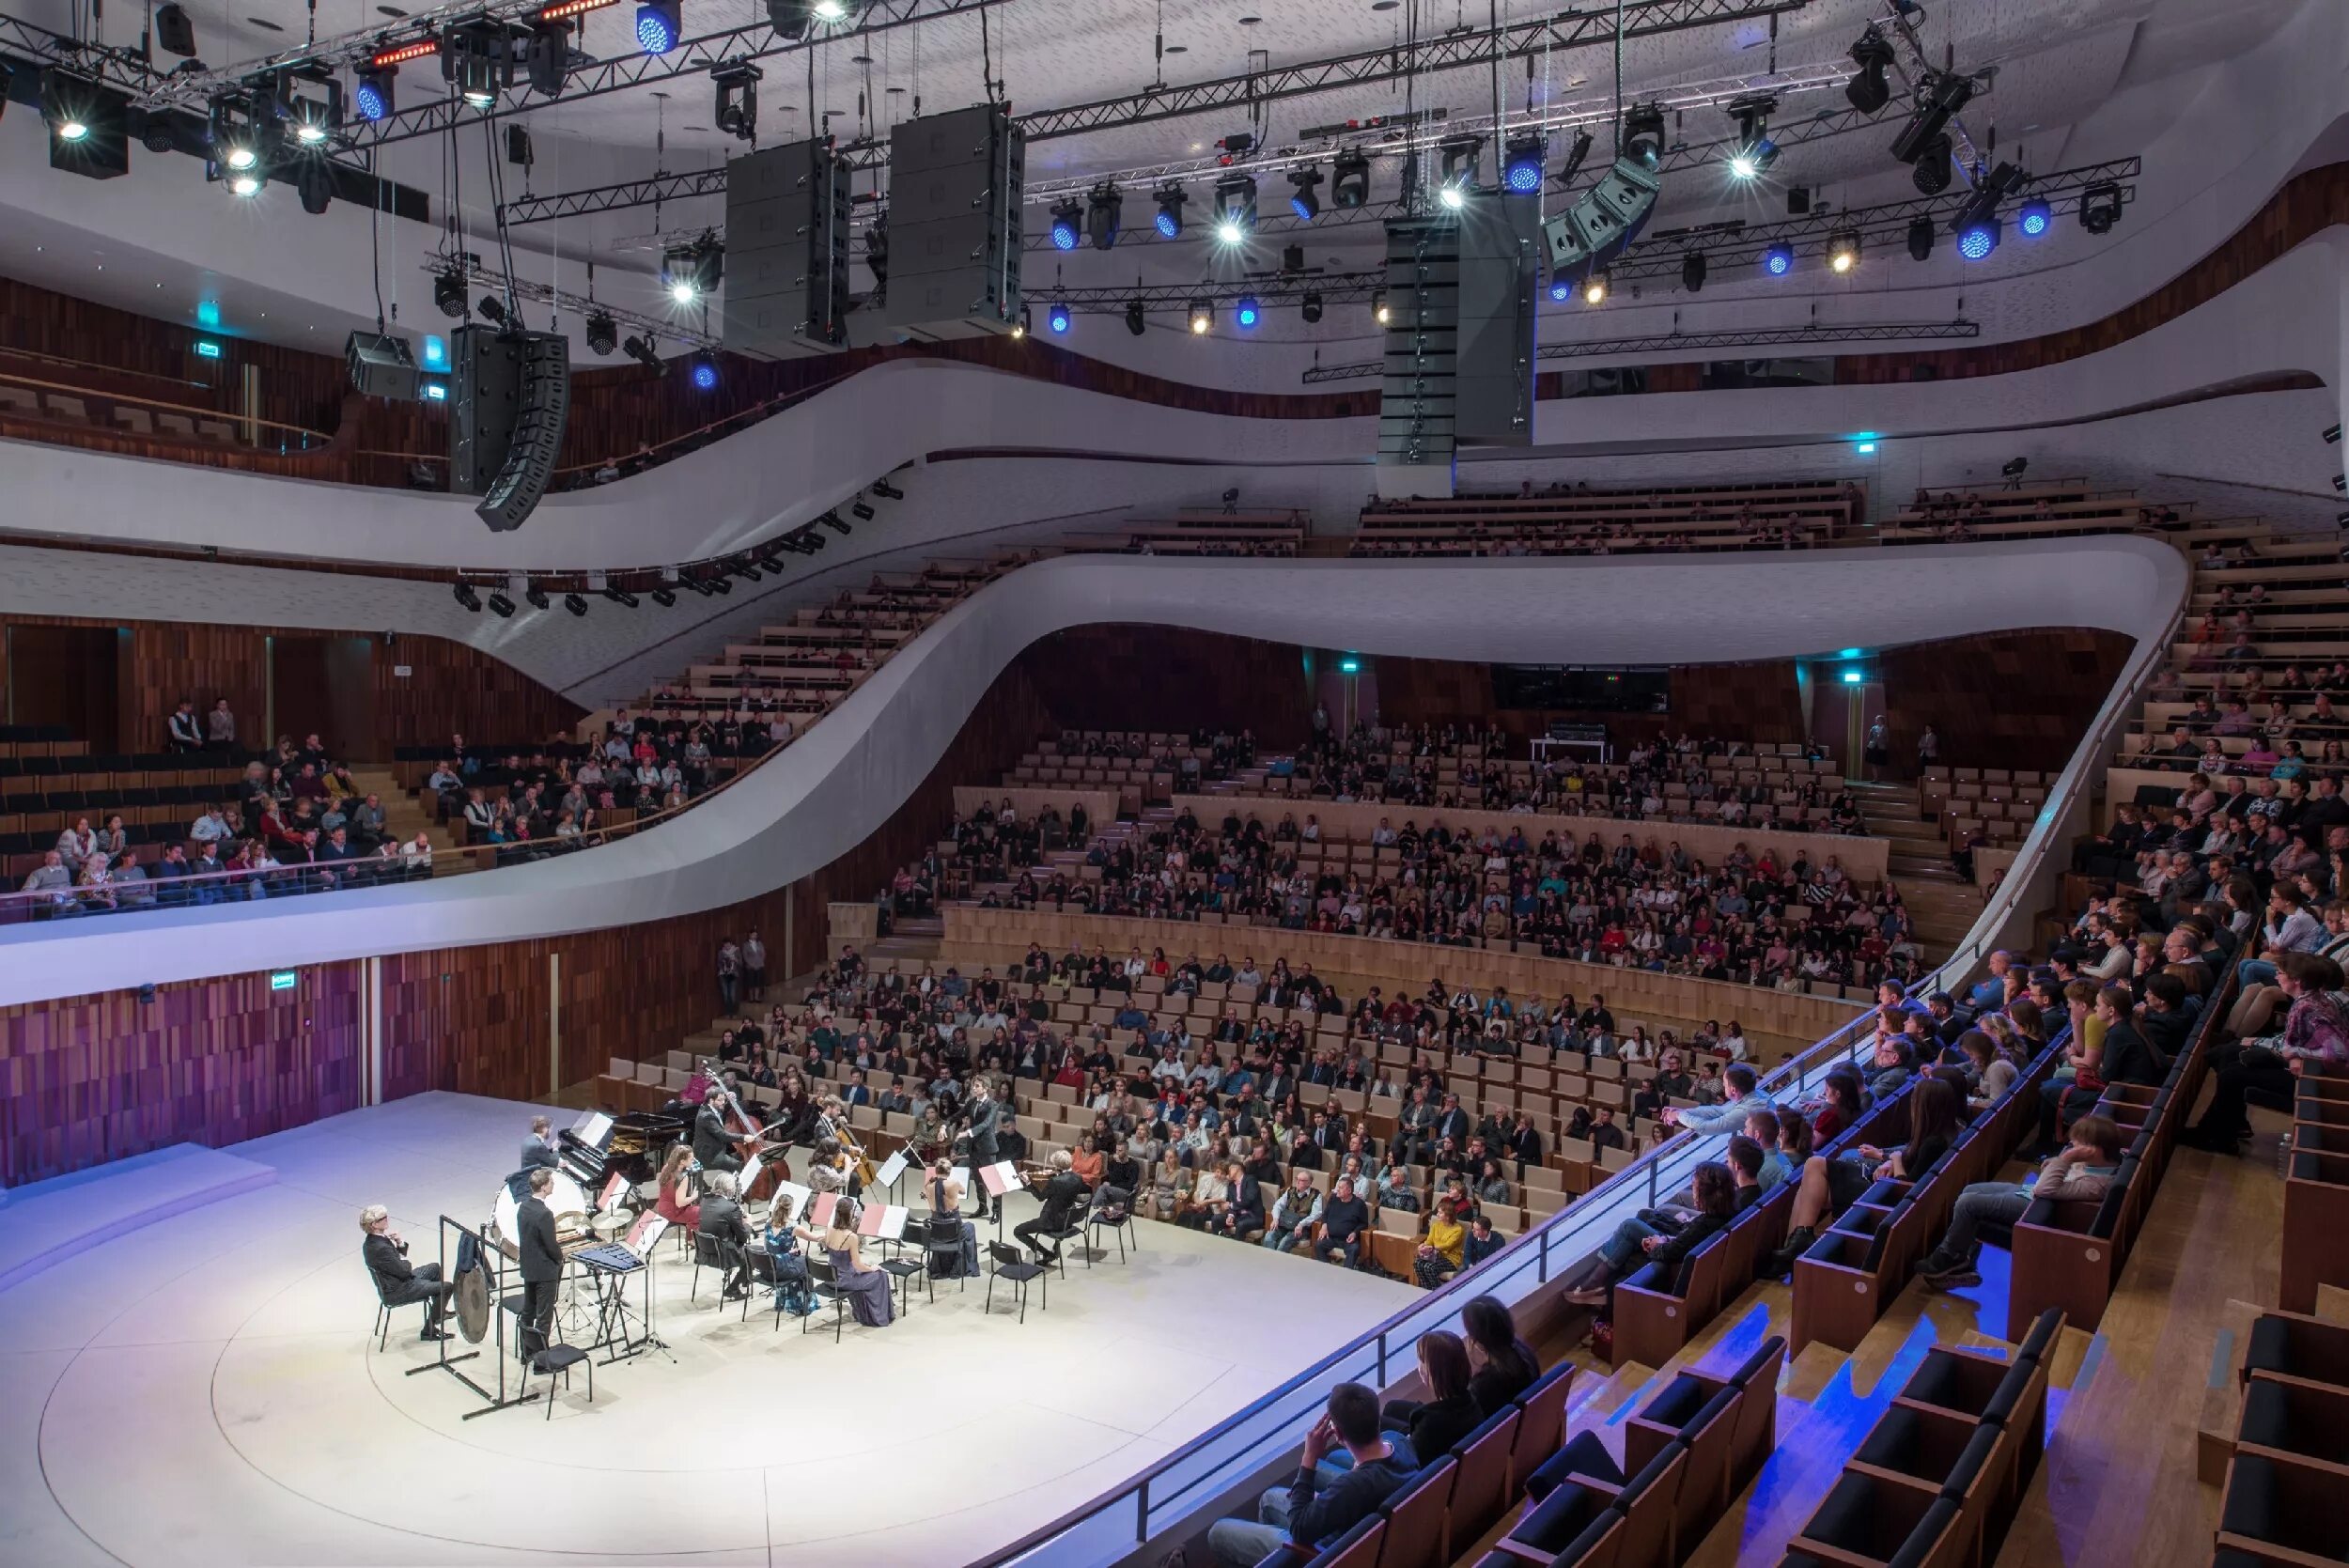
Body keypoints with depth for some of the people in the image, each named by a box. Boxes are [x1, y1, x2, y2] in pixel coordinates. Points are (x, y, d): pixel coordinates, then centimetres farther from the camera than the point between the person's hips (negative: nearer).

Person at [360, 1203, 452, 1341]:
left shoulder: (372, 1241, -1)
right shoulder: (380, 1248, -33)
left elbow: (401, 1255, 9)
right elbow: (403, 1271, -26)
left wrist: (399, 1242, -11)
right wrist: (409, 1264, -4)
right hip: (397, 1292, -10)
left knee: (435, 1267, 26)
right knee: (448, 1287, -10)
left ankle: (440, 1309, 39)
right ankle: (429, 1330, 2)